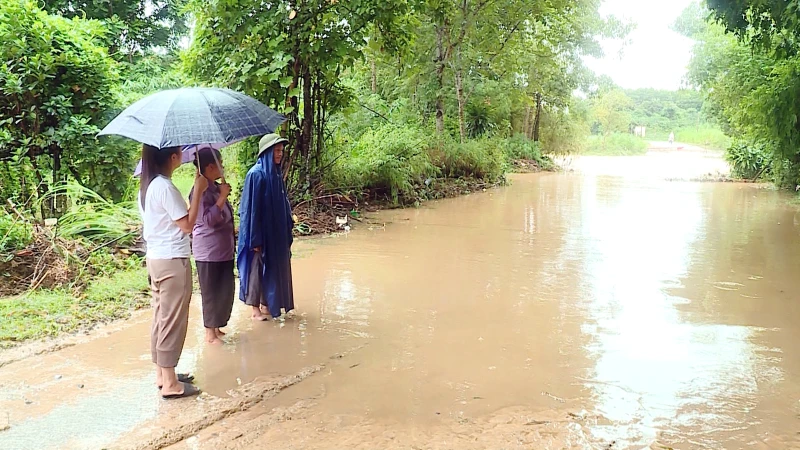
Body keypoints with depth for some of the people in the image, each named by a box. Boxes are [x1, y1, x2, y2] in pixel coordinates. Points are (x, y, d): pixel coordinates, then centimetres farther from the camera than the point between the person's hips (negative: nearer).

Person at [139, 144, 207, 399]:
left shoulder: (147, 186, 10)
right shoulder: (165, 187, -19)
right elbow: (187, 224, -17)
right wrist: (198, 191, -14)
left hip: (155, 258, 10)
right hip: (173, 262, -10)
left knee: (161, 318, 16)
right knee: (173, 322, -1)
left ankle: (162, 373, 27)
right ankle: (170, 383, 6)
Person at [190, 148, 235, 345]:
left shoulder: (215, 188, 10)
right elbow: (208, 219, -25)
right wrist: (222, 197, -25)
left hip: (224, 249, 9)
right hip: (209, 252, -8)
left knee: (226, 290, 12)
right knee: (211, 292, 2)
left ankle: (217, 327, 25)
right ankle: (210, 332, 13)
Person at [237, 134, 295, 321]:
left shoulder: (276, 173, 8)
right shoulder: (256, 174, -17)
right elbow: (252, 208, -18)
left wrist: (287, 227, 14)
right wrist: (255, 239, -20)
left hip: (275, 231, 8)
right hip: (261, 231, -8)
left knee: (274, 267, 14)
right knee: (258, 268, 2)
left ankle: (267, 303, 27)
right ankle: (256, 309, 12)